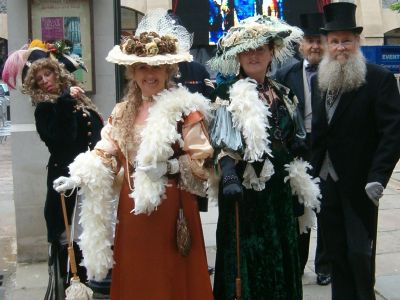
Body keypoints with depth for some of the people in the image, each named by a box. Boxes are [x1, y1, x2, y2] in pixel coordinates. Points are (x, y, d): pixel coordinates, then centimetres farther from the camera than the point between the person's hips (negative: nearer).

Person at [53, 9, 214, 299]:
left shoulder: (186, 109, -8)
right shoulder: (123, 112, 11)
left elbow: (203, 161, -8)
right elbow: (105, 154, 7)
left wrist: (169, 167, -19)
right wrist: (81, 177, -7)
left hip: (171, 208, -5)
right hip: (132, 209, 5)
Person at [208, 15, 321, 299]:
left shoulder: (283, 94, 9)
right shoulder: (229, 94, -8)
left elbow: (296, 144, 16)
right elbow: (224, 145, -17)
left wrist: (302, 187, 13)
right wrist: (229, 178, -33)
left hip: (280, 190, 6)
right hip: (246, 189, -6)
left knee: (281, 256, 16)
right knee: (247, 259, 3)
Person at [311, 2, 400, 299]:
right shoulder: (321, 80, 8)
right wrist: (312, 169, 3)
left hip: (359, 183, -5)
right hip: (326, 180, 5)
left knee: (360, 253, 1)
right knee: (336, 251, 12)